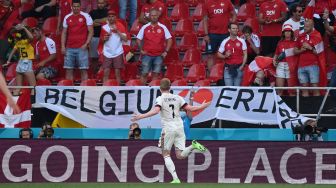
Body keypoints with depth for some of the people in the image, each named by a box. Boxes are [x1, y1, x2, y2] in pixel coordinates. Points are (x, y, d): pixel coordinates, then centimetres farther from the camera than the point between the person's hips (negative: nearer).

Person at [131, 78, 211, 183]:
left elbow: (156, 111, -21)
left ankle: (175, 179, -8)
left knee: (166, 155, 6)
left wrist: (141, 116, -23)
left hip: (168, 128, -4)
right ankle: (193, 146, -19)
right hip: (179, 127, 4)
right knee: (180, 155, 9)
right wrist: (202, 107, 28)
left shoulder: (160, 99, -4)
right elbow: (190, 108, 10)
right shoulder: (177, 98, 9)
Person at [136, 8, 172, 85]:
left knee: (156, 74, 1)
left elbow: (169, 40, 5)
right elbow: (138, 40, 10)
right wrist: (141, 50, -2)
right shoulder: (145, 28, 4)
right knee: (144, 73, -1)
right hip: (147, 55, 0)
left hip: (159, 55, 0)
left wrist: (166, 51, -4)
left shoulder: (163, 28, 3)